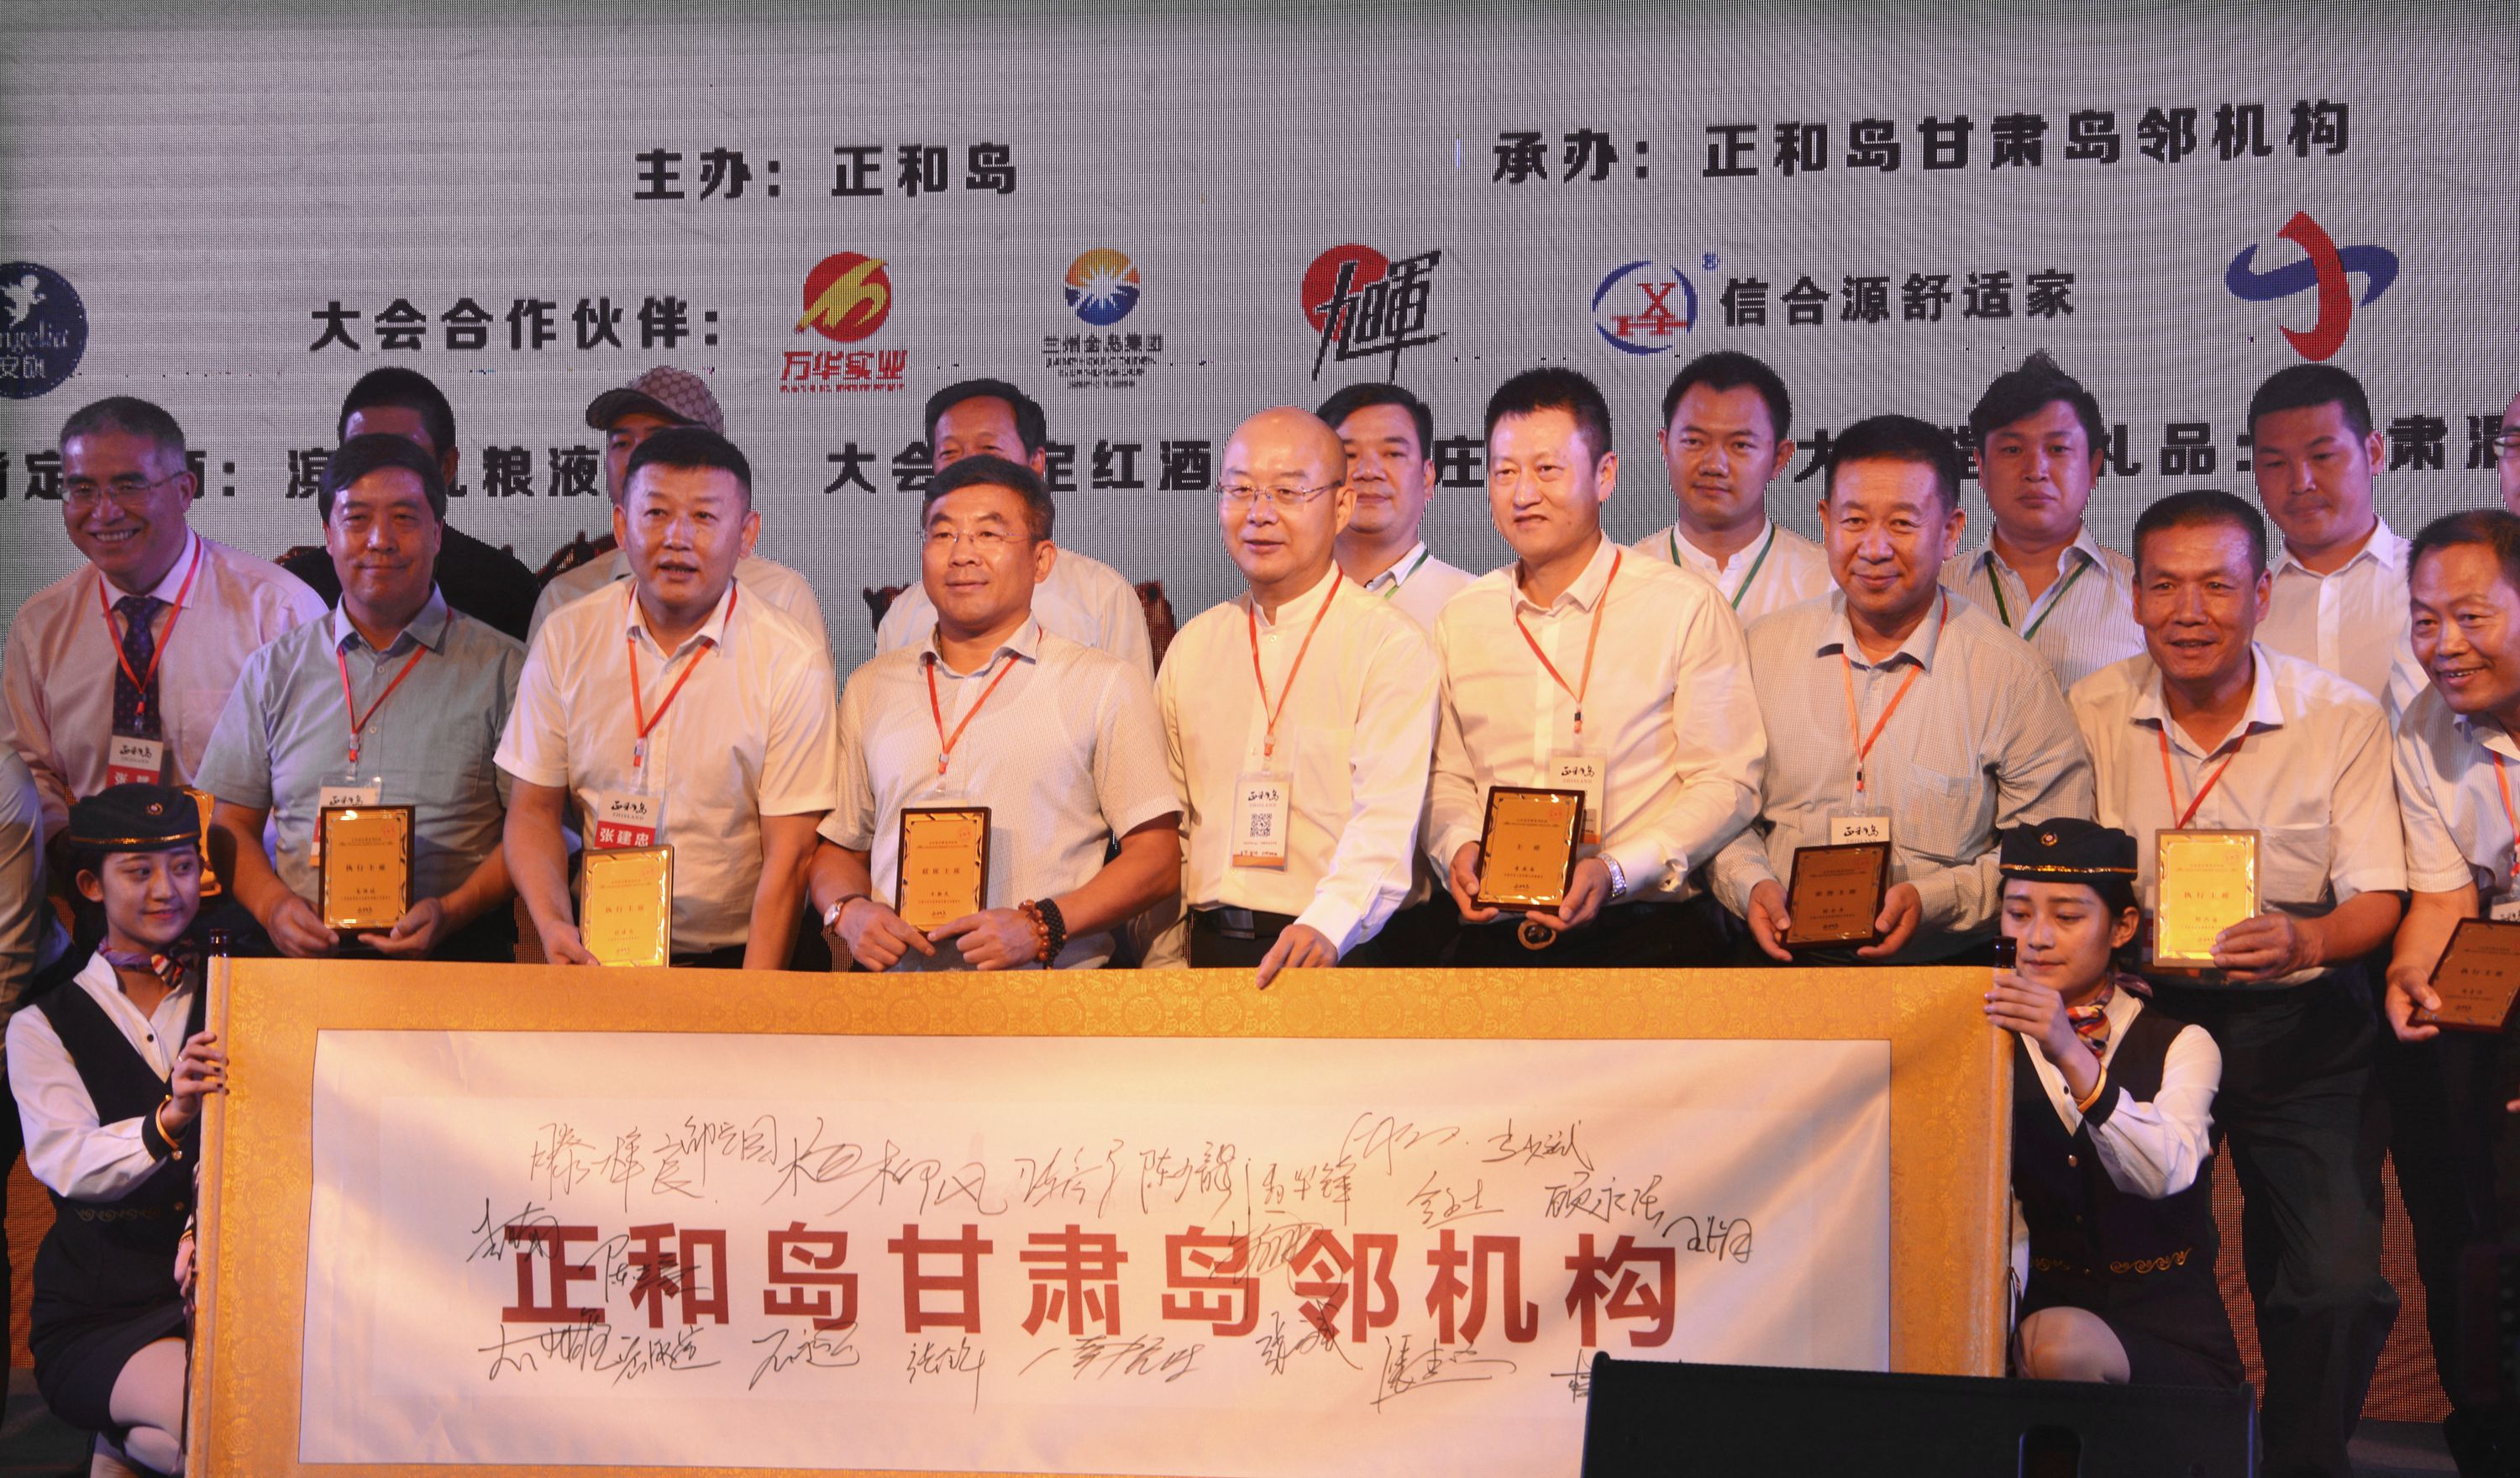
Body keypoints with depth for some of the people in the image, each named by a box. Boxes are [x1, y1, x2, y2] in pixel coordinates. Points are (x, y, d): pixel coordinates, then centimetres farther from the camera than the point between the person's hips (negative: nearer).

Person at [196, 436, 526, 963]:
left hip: (458, 947, -2)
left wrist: (450, 912, -11)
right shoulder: (274, 671, 17)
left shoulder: (501, 668, 9)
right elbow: (233, 825, 17)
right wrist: (273, 906, -3)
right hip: (306, 953, 2)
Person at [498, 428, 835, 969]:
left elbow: (789, 856, -7)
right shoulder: (565, 639, 5)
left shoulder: (794, 660, -5)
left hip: (732, 958, -2)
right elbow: (533, 811, 9)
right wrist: (553, 927, -8)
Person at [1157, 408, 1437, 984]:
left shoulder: (1390, 643, -3)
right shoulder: (1192, 645, 13)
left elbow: (1386, 818, -16)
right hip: (1208, 947, 3)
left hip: (1338, 956, -3)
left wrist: (1327, 925, -32)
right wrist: (1165, 968, 7)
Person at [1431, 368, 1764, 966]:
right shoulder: (1460, 620, 15)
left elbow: (1727, 782, -1)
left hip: (1646, 924, -3)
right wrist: (1458, 848, -1)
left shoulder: (1688, 608, 2)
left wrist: (1616, 871, -15)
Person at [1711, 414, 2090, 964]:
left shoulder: (2010, 672, 0)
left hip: (1944, 965, -1)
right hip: (1780, 960, 2)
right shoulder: (1763, 646, 10)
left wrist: (1933, 898, -13)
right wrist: (1749, 882, -4)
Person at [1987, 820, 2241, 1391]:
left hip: (2170, 1333, -2)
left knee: (2062, 1346, -33)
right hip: (2042, 1303, 2)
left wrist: (2072, 1056, -36)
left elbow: (2166, 1174, -20)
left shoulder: (2182, 1045, 4)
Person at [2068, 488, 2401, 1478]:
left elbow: (2376, 898, -8)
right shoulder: (2091, 714, 0)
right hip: (2142, 1015, 1)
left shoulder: (2343, 719, -5)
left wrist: (2307, 940, -29)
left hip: (2302, 1033, -1)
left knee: (2339, 1285, -12)